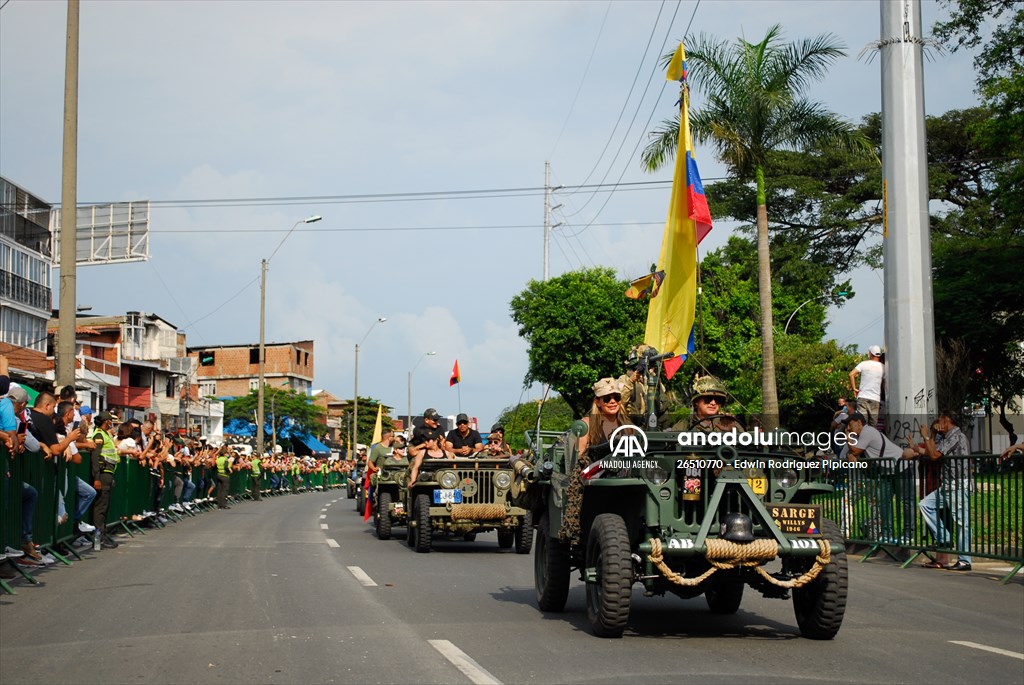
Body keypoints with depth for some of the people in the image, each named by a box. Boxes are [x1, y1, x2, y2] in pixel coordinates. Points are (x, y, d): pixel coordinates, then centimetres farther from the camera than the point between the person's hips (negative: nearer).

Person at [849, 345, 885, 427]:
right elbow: (884, 383, 5)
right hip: (875, 399, 1)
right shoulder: (883, 367, 3)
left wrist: (854, 388, 0)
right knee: (872, 426, 4)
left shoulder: (864, 364, 0)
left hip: (863, 397, -1)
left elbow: (851, 374, -8)